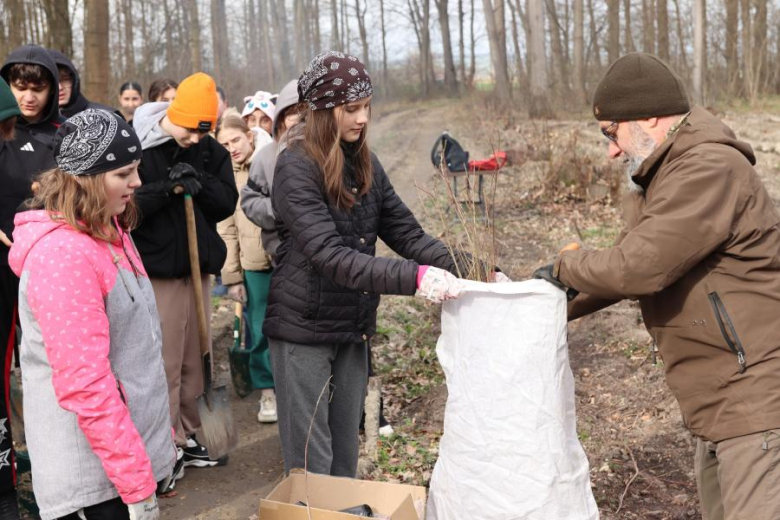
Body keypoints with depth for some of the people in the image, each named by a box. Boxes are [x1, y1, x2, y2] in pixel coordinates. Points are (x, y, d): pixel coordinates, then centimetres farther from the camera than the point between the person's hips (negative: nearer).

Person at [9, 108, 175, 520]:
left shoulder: (106, 233, 7)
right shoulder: (63, 253, -22)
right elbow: (83, 383, -25)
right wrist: (137, 483, -22)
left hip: (131, 449, 9)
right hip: (94, 474, -8)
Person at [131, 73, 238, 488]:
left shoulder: (210, 151, 5)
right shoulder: (137, 146, -10)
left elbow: (228, 202, 2)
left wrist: (201, 185, -16)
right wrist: (166, 188, -23)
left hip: (198, 265, 5)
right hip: (156, 269, -5)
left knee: (194, 359, 13)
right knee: (165, 363, -1)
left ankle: (187, 434, 28)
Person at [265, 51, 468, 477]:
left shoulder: (364, 163, 5)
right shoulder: (296, 168, -16)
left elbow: (405, 232, 1)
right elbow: (331, 257, -27)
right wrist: (415, 277, -36)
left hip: (354, 329, 6)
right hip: (304, 329, -6)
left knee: (345, 454, 16)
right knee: (311, 462, 4)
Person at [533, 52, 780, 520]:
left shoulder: (708, 169, -20)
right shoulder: (664, 176, 15)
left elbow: (637, 266, -27)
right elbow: (629, 262, 18)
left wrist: (565, 268, -9)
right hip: (723, 399, 11)